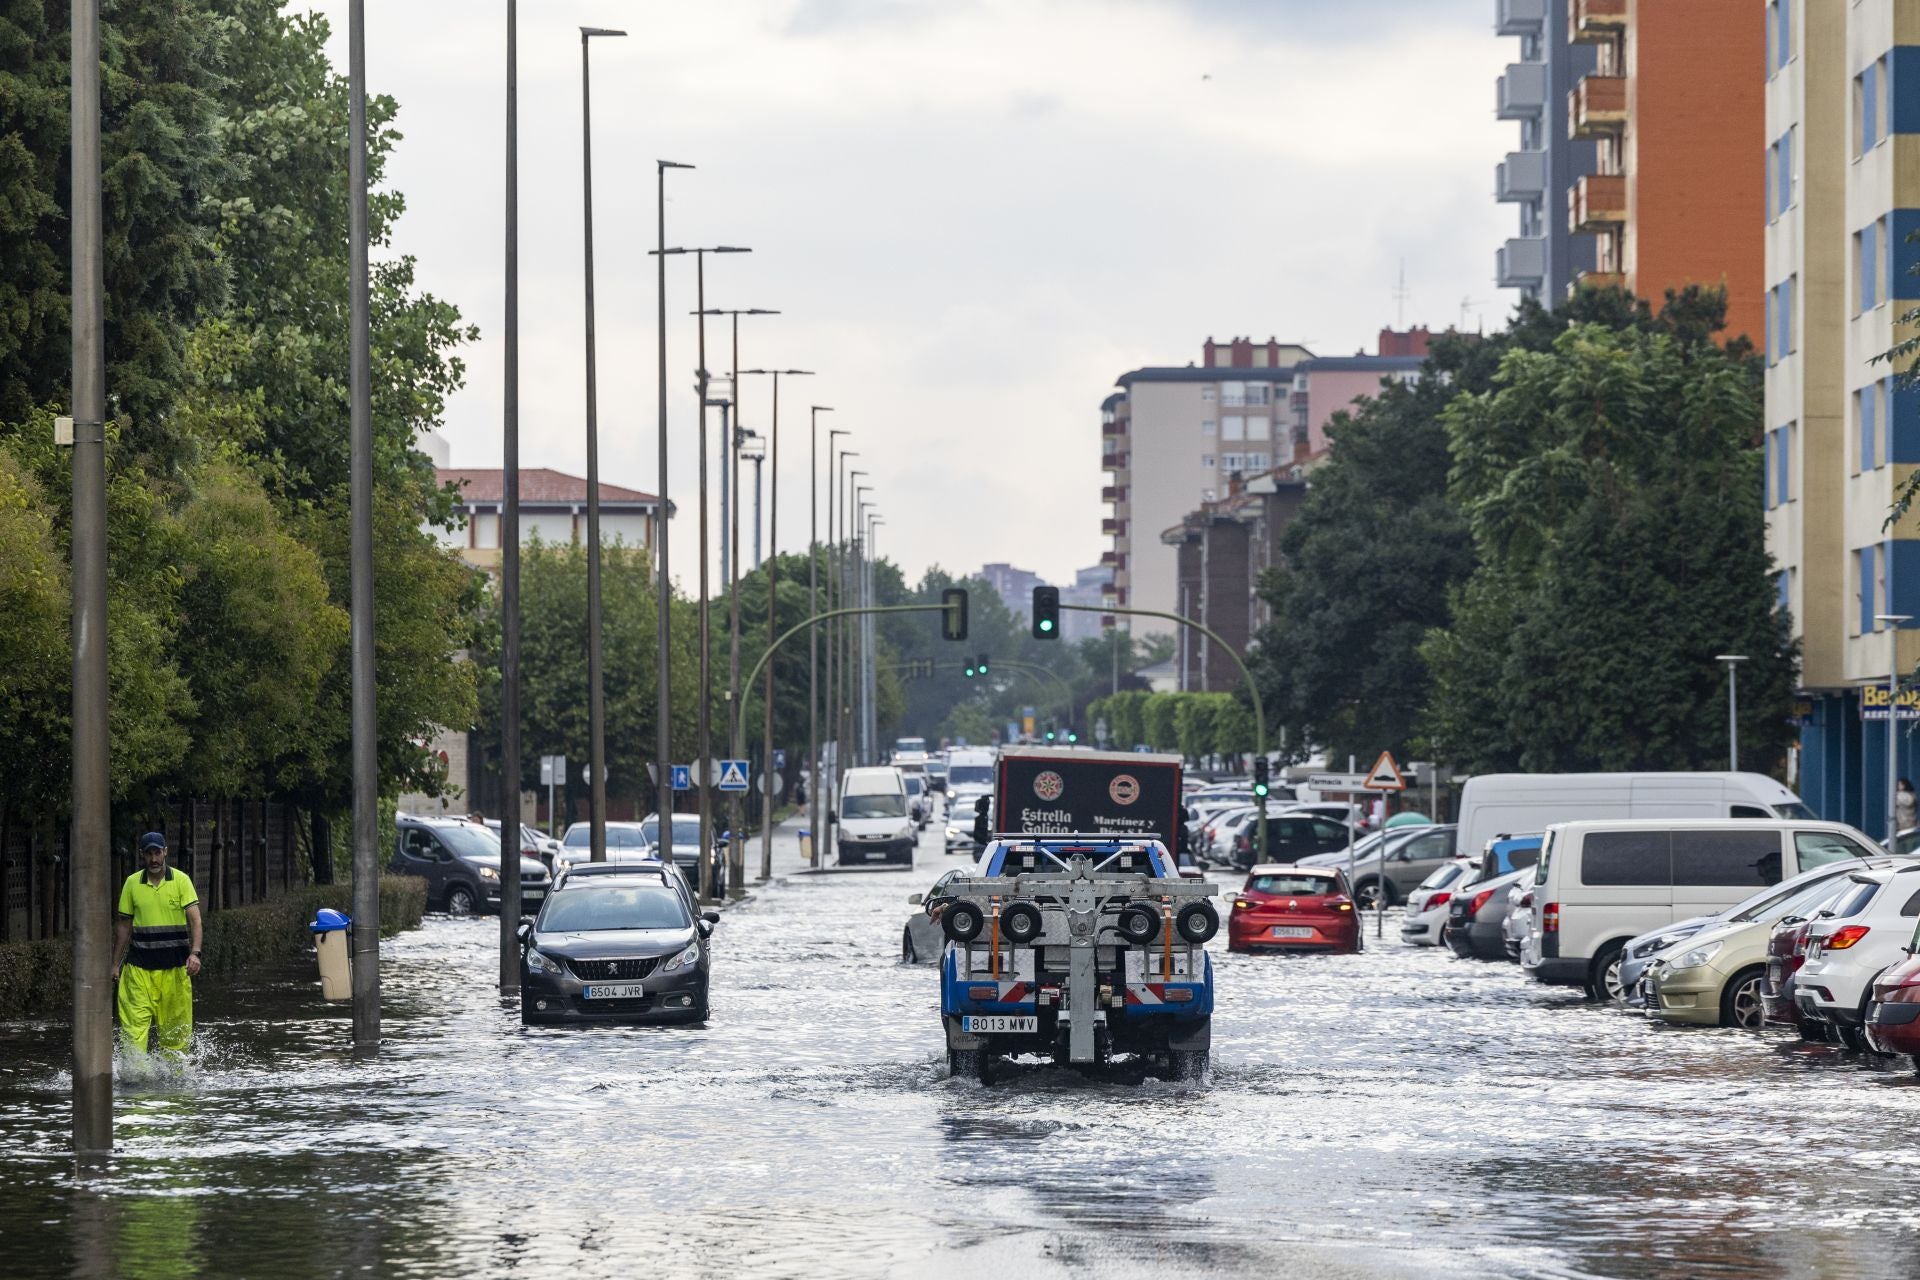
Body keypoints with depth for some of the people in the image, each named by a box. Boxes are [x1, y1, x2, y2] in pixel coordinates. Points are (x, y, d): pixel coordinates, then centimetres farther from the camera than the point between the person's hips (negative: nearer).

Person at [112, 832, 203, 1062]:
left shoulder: (180, 880, -1)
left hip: (175, 965, -1)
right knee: (134, 1024, -11)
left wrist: (195, 953, -23)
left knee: (175, 1027, 3)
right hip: (139, 965, 1)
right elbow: (124, 925, 13)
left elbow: (194, 918, -9)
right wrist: (115, 965, 14)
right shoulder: (132, 883, 6)